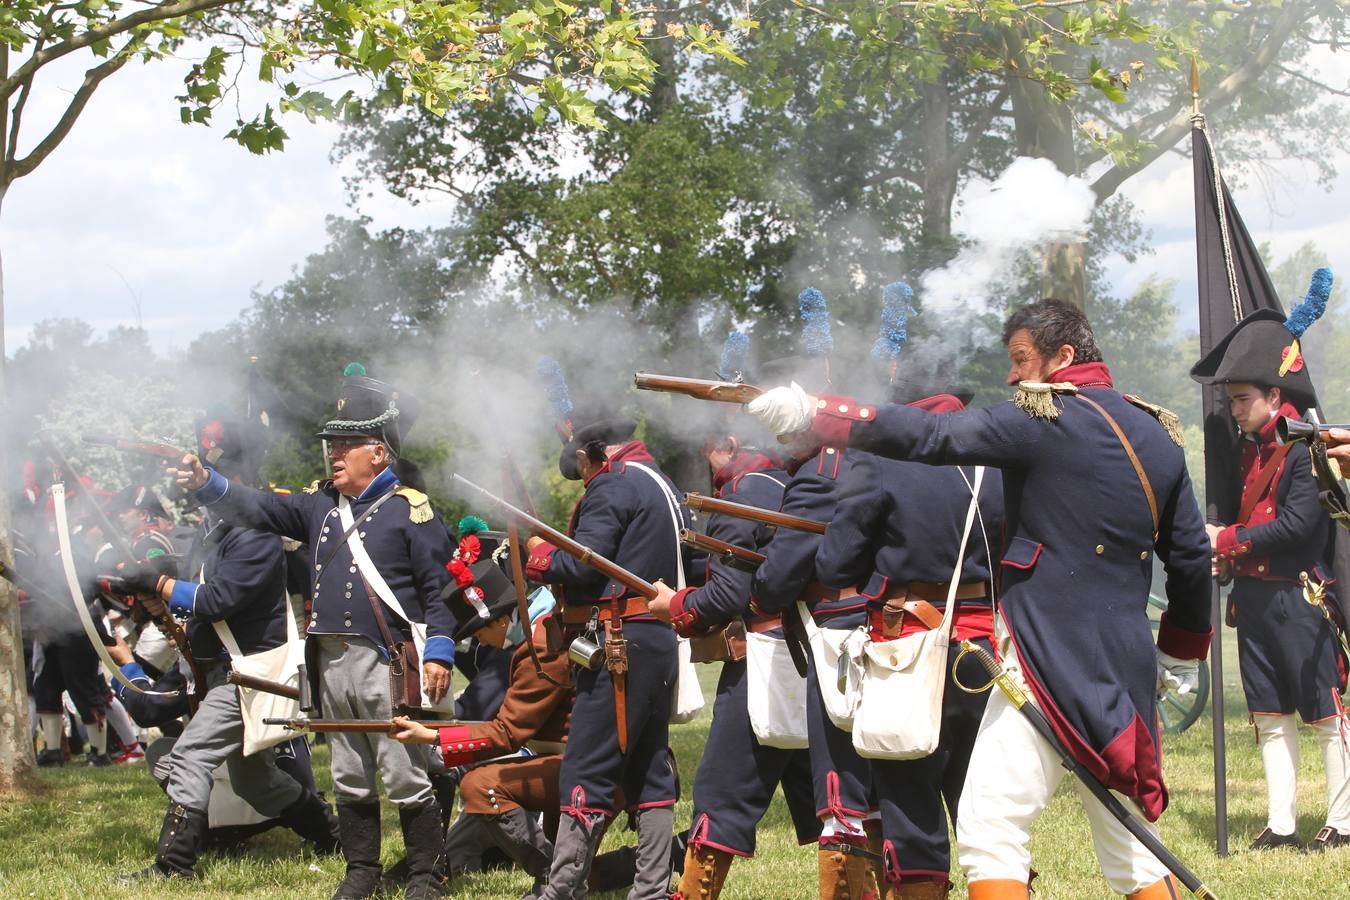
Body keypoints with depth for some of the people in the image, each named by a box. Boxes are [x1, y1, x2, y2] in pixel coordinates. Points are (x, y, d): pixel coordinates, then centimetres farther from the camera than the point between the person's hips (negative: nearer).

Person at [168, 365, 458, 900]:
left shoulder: (409, 509, -4)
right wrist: (206, 485, -8)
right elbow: (258, 510, 7)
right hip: (332, 661, 7)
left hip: (387, 662, -6)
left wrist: (439, 652, -15)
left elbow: (438, 586, -8)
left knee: (406, 777, -3)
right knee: (349, 779, 13)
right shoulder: (320, 505, 15)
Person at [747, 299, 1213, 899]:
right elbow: (1192, 556, 16)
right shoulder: (1158, 434, 12)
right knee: (1129, 842, 17)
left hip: (1050, 655, -7)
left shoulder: (1044, 422, -8)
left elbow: (931, 437, -17)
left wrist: (812, 414, -14)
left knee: (990, 829, -7)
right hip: (1129, 663, 7)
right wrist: (1181, 652, 28)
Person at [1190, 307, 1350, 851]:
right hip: (1253, 597, 9)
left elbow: (1297, 524, -20)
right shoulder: (1249, 448, 14)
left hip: (1302, 597, -9)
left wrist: (1227, 539, -12)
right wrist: (1225, 558, -1)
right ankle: (1280, 825, 13)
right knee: (1270, 718, 9)